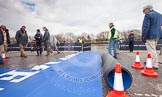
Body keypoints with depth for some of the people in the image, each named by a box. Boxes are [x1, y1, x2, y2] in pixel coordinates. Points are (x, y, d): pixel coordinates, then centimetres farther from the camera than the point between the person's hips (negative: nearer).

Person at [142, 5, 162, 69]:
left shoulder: (148, 15, -10)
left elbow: (145, 26, -17)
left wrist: (143, 36, -15)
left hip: (150, 35, -8)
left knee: (151, 50, -3)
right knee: (153, 49, 17)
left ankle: (155, 65, 1)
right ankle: (151, 62, 26)